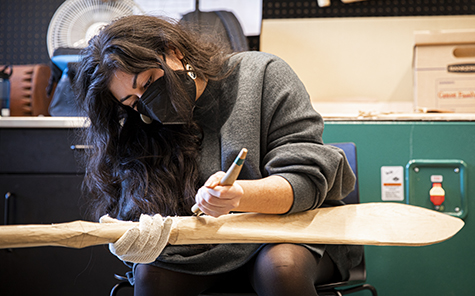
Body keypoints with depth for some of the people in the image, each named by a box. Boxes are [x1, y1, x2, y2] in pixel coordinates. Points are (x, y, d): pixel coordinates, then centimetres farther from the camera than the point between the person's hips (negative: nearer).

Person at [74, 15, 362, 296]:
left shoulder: (263, 74, -10)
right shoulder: (142, 129, 0)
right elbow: (135, 210, -5)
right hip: (204, 248, 3)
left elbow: (306, 180, -16)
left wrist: (240, 196, -36)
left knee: (281, 267, -34)